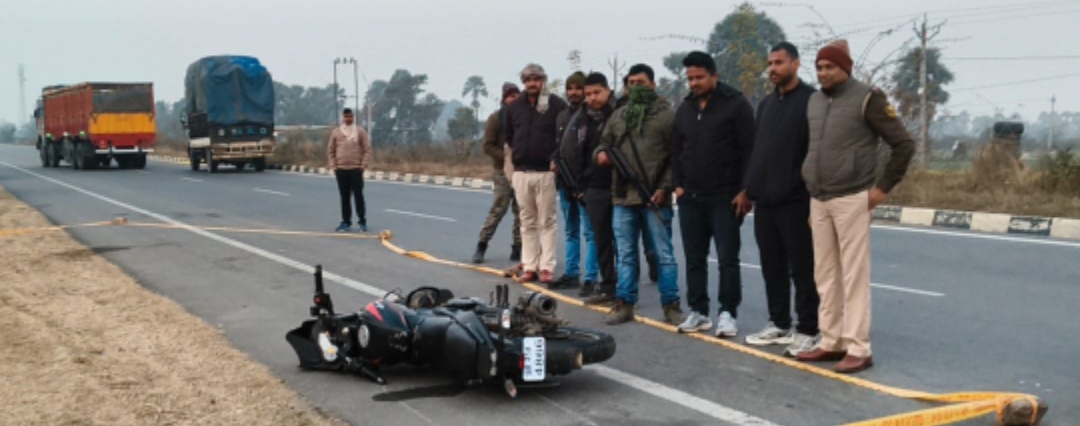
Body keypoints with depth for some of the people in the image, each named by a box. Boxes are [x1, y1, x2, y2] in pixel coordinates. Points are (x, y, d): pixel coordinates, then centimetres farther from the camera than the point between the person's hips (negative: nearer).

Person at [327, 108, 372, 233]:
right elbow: (330, 151, 10)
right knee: (344, 197, 6)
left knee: (358, 195, -4)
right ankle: (346, 222, 12)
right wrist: (333, 166, 1)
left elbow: (367, 150, 0)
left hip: (356, 169, -2)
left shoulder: (360, 132, 3)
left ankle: (362, 221, 2)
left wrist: (363, 165, -9)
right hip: (341, 170, 2)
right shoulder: (335, 132, 8)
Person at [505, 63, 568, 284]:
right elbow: (507, 135, 22)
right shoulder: (515, 107, 10)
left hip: (546, 172, -4)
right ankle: (529, 266, 11)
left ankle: (547, 267, 2)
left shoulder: (556, 105, -3)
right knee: (528, 223, 8)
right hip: (521, 172, 4)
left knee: (547, 222, -1)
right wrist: (515, 152, 13)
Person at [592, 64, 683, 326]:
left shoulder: (667, 115, -1)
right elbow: (604, 143, 22)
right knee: (626, 255, 9)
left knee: (663, 254, 2)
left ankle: (671, 305, 10)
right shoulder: (618, 116, 14)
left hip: (655, 198, -4)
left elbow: (676, 156, -5)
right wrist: (600, 153, -3)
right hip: (622, 197, 5)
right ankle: (624, 304, 16)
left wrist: (665, 187, -13)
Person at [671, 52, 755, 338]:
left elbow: (749, 150, -9)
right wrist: (678, 184, 8)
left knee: (727, 258, -1)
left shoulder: (735, 104, -5)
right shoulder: (685, 109, 14)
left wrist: (745, 190, -14)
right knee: (694, 259, 9)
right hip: (690, 197, 6)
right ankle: (698, 312, 17)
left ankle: (728, 314, 6)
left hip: (725, 197, -6)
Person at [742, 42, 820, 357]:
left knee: (801, 269, 0)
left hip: (795, 201, -7)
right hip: (764, 201, 7)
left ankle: (807, 330, 8)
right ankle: (779, 324, 23)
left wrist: (815, 197, -16)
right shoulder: (766, 104, 16)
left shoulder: (811, 101, -6)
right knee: (772, 268, 12)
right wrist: (752, 189, 14)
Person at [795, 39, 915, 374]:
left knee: (854, 275, -5)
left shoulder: (866, 98, -7)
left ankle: (859, 349, -1)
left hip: (851, 200, -7)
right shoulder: (814, 101, 13)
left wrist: (883, 187, -9)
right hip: (818, 202, 7)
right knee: (825, 276, 9)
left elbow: (904, 145, -7)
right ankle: (831, 342, 17)